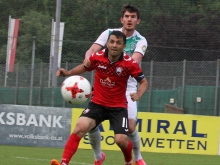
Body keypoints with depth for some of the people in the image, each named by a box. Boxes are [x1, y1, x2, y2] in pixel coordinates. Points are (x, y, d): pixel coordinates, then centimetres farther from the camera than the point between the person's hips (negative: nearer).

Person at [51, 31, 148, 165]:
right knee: (80, 127, -23)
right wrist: (68, 72, -1)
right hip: (97, 103, 1)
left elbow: (144, 82, -3)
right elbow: (85, 67, 14)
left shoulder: (130, 63, -16)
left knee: (121, 140, -13)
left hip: (118, 107, -1)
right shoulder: (97, 57, -9)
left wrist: (138, 95, -23)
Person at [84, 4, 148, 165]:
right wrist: (88, 57, -35)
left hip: (127, 87, -2)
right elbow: (92, 49, -10)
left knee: (130, 127, -15)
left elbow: (134, 61, -23)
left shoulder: (140, 41, -4)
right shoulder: (109, 33, 1)